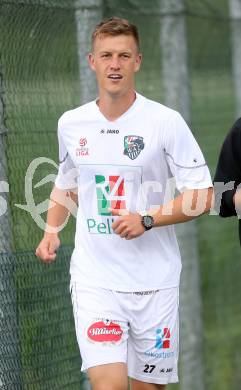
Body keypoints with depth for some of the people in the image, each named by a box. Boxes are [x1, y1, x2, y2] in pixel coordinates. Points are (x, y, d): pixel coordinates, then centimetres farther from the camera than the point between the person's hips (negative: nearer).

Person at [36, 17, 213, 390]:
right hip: (94, 279, 1)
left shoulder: (166, 122, -6)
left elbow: (203, 196, -5)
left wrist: (146, 220, -17)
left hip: (154, 281, -1)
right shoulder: (71, 124, 5)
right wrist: (51, 230, 6)